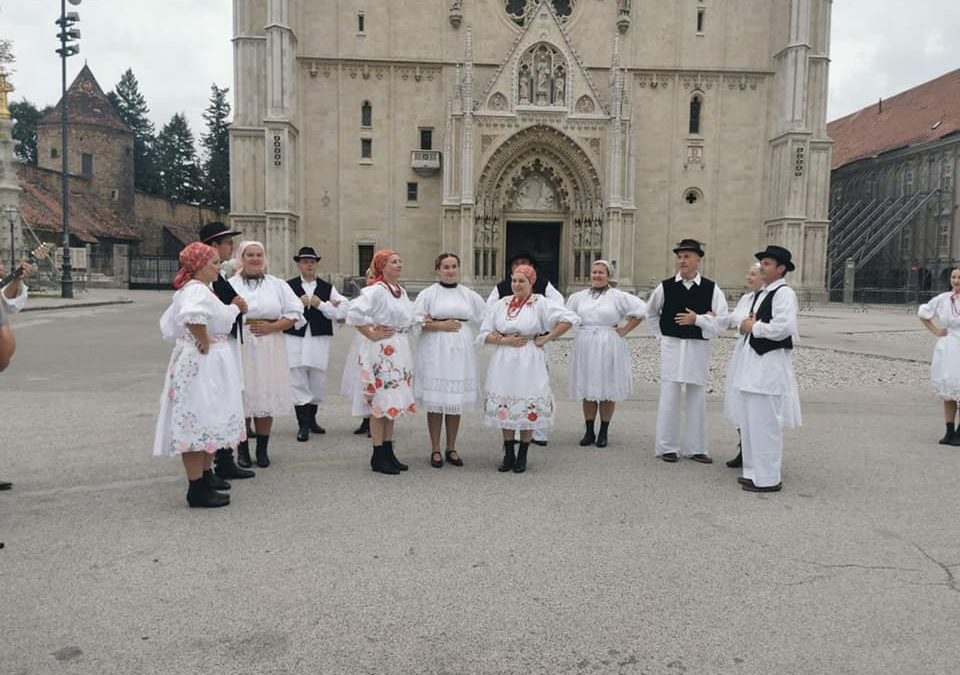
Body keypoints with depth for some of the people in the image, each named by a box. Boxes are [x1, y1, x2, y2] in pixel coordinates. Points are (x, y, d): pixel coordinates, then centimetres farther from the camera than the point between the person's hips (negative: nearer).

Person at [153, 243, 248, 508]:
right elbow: (193, 316, -40)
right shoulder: (198, 290, -18)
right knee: (199, 421, -7)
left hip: (208, 363, 11)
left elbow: (168, 324, 23)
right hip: (201, 363, -11)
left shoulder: (190, 289, 16)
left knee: (208, 420, 20)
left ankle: (206, 475, 33)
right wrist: (204, 342, -25)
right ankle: (197, 490, -1)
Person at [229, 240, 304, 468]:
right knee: (241, 397, 0)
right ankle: (242, 450, 12)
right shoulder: (230, 285, 7)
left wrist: (272, 326, -7)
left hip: (269, 349, 1)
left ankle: (263, 449, 15)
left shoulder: (278, 285, 10)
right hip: (239, 347, -1)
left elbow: (294, 313, 5)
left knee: (266, 397, 3)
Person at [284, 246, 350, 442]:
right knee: (298, 382, -3)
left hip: (319, 339, 2)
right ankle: (303, 425, 4)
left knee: (318, 382, 9)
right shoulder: (288, 286, 5)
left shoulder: (327, 288, 10)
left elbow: (342, 311, -1)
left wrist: (321, 304, -10)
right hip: (295, 339, -2)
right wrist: (298, 303, -16)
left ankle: (311, 419, 28)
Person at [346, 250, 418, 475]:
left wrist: (402, 330, 8)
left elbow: (409, 318, 25)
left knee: (392, 402, 12)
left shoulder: (401, 290, 12)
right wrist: (372, 335, -18)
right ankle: (378, 457, 5)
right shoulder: (376, 290, -14)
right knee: (380, 402, -3)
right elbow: (354, 313, -25)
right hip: (380, 350, -8)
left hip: (399, 350, 8)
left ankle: (388, 452, 21)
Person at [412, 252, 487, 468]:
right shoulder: (428, 293, 2)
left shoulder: (469, 295, 11)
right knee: (435, 401, -1)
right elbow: (416, 321, -4)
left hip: (461, 352, 3)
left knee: (456, 400, 6)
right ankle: (435, 450, 10)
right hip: (435, 352, -2)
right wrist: (440, 325, -11)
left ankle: (451, 449, 18)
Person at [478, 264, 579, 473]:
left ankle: (522, 457, 15)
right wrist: (505, 340, -9)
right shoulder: (500, 305, 8)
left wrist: (546, 338, -9)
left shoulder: (540, 304, -3)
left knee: (528, 408, 1)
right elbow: (484, 335, 7)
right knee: (504, 408, 6)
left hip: (529, 363, -3)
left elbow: (569, 318, -10)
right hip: (503, 362, 4)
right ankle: (509, 455, 19)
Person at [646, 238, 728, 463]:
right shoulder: (665, 287, 0)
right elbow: (651, 314, 16)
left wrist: (698, 320, -13)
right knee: (669, 397, 2)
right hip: (672, 347, 0)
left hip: (699, 348, 0)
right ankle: (667, 447, 11)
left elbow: (722, 321, -5)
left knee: (697, 398, 9)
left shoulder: (711, 289, -2)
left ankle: (695, 448, 19)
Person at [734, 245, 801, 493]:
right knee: (748, 420, 14)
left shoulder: (784, 293, -10)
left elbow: (782, 328, -23)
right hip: (752, 361, 10)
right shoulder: (759, 294, 18)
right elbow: (747, 323, 25)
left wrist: (753, 327, -10)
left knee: (764, 422, -5)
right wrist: (746, 325, 3)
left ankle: (768, 479, 4)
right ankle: (753, 471, 25)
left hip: (771, 363, -10)